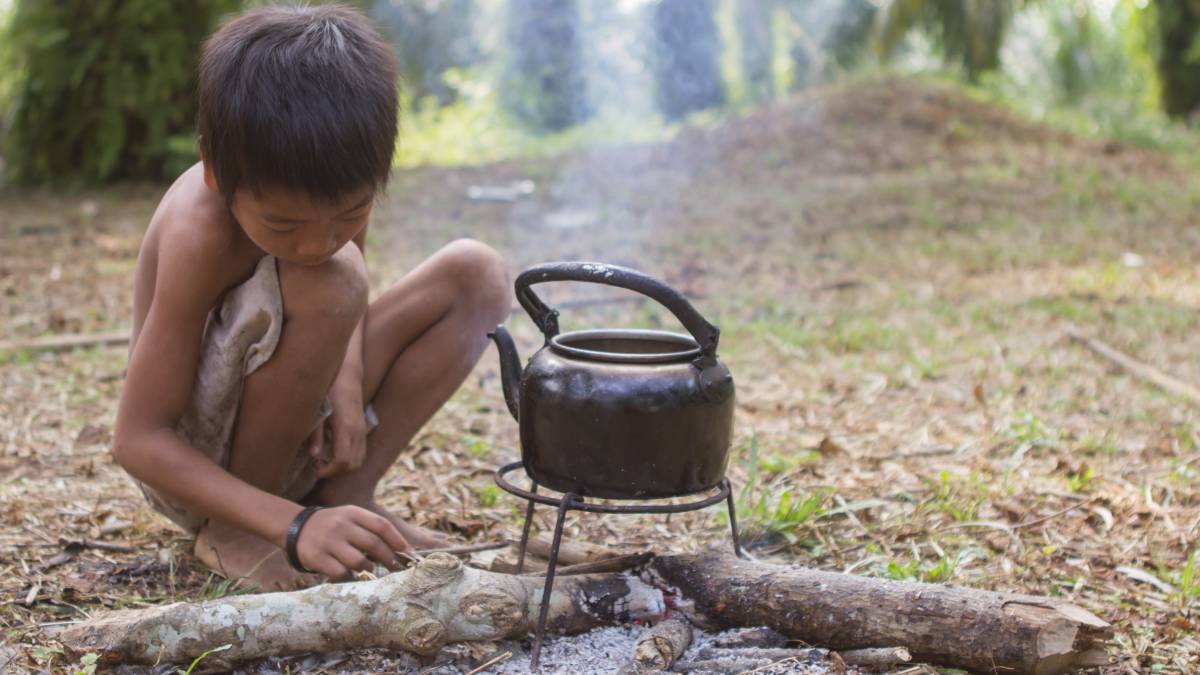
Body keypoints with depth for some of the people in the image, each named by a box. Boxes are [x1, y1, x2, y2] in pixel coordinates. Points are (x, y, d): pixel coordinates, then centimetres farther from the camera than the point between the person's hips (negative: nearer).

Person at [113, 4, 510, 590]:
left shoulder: (332, 179, -12)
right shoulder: (200, 230, -30)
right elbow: (137, 439, -27)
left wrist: (345, 382, -15)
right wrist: (294, 527, -36)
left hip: (295, 424, 7)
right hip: (194, 457, -7)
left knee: (476, 275, -5)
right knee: (323, 287, -34)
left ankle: (345, 495, -5)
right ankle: (231, 532, -14)